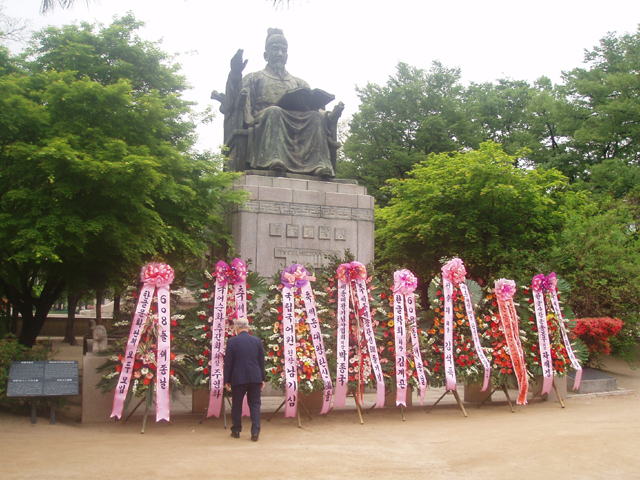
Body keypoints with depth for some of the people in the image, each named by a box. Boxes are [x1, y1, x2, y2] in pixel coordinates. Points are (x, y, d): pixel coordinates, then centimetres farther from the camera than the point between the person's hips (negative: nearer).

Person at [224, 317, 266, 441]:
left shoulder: (231, 341, -6)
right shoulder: (257, 341, 2)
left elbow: (228, 362, -4)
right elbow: (261, 361, 7)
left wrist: (227, 380, 3)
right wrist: (262, 378, 14)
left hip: (238, 378, -2)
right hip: (255, 378, 2)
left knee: (236, 405, 12)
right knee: (255, 404, 7)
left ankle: (236, 430, 21)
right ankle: (255, 432, 1)